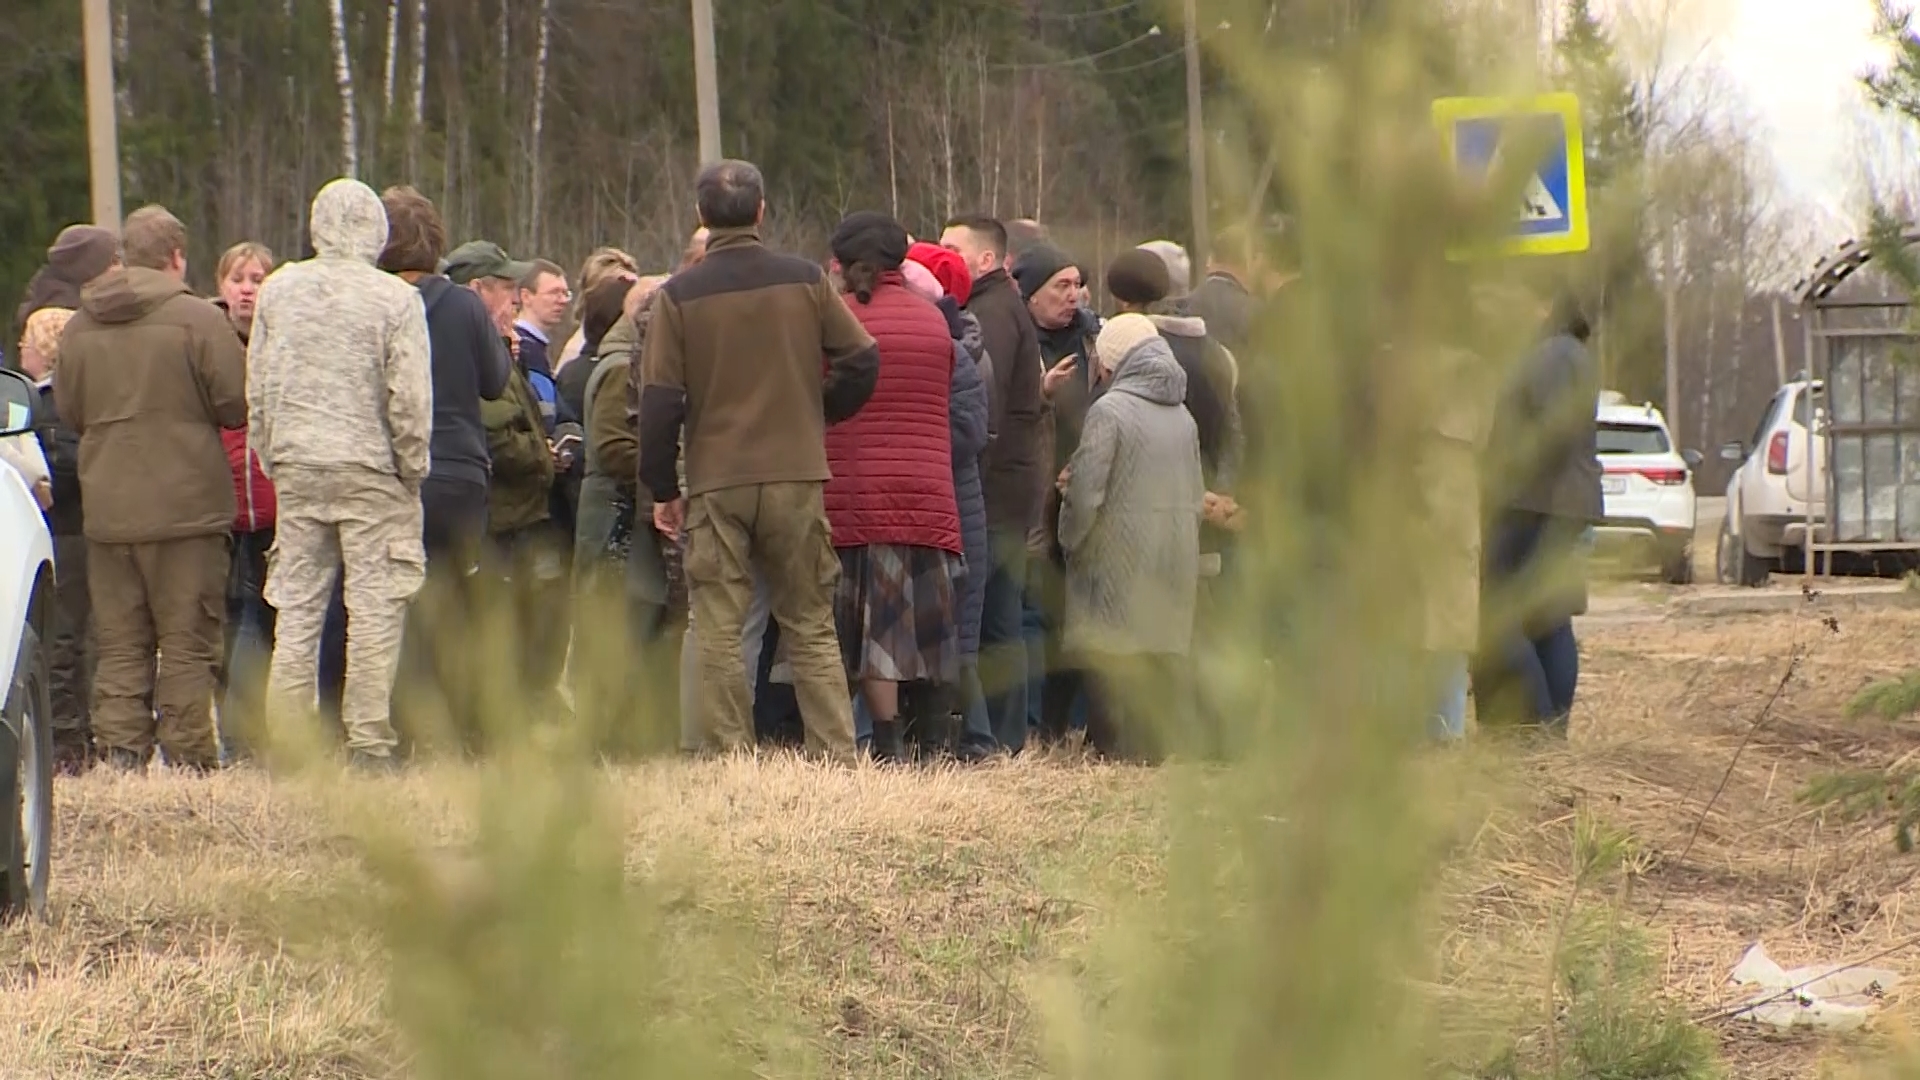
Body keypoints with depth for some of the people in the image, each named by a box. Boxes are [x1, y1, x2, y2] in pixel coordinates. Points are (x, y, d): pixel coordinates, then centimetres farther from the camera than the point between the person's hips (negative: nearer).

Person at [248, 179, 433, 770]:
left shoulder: (278, 290, 4)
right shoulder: (395, 299, -8)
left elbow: (257, 387, 8)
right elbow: (410, 397, -9)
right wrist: (412, 469, 2)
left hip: (296, 468, 4)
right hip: (372, 472, -4)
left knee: (297, 609, 8)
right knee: (375, 608, 1)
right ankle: (369, 741, -1)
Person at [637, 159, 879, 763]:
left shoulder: (679, 297, -2)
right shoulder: (805, 282, 1)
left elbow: (659, 401, -4)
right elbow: (862, 362, 2)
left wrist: (662, 489, 5)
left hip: (715, 483, -1)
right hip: (798, 478, 2)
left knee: (719, 634, 3)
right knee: (812, 627, 7)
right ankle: (838, 756, 1)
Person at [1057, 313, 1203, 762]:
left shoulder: (1109, 410, -10)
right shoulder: (1182, 414, 11)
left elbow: (1086, 493, -13)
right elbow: (1196, 494, 14)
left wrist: (1070, 541, 2)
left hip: (1122, 555, -6)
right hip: (1177, 554, 6)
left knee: (1118, 655, -4)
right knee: (1166, 652, 9)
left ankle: (1121, 745, -5)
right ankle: (1163, 740, 10)